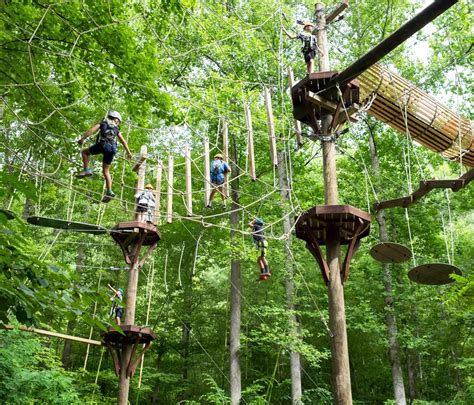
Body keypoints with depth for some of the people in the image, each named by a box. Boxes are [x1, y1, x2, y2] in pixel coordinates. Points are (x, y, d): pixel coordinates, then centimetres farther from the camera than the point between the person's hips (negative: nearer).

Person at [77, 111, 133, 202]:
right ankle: (109, 191, 1)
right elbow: (123, 141, 25)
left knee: (85, 152, 19)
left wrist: (82, 138, 2)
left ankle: (87, 170, -1)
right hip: (112, 148, 4)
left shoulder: (102, 123, 21)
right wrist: (128, 152, 28)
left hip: (103, 144, -4)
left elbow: (91, 130, 6)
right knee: (106, 171, 12)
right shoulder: (116, 129, 28)